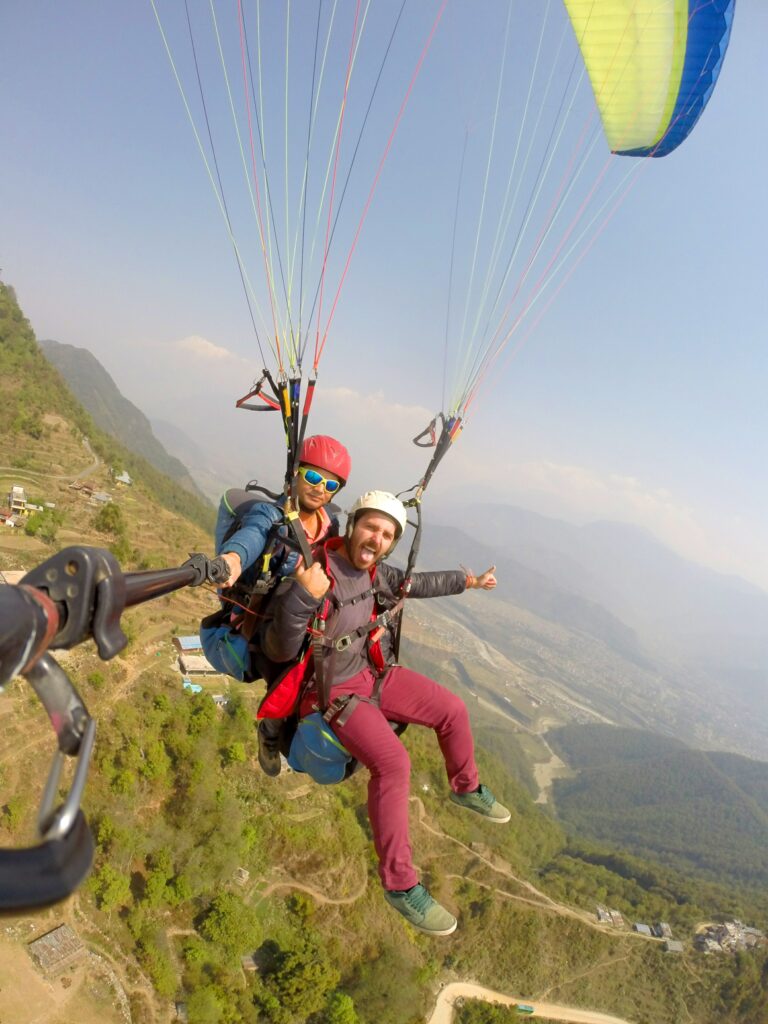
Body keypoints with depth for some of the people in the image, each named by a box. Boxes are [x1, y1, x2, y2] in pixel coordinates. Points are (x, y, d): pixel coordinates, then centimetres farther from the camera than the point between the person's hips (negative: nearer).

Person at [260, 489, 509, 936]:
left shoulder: (373, 572, -6)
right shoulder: (313, 573, -28)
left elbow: (417, 583, 14)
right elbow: (278, 651, -31)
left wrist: (470, 581, 25)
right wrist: (301, 598, -49)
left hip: (370, 672, 8)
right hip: (332, 691, -7)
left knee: (453, 709, 7)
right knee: (392, 761, -26)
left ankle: (466, 787, 37)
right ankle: (400, 884, -6)